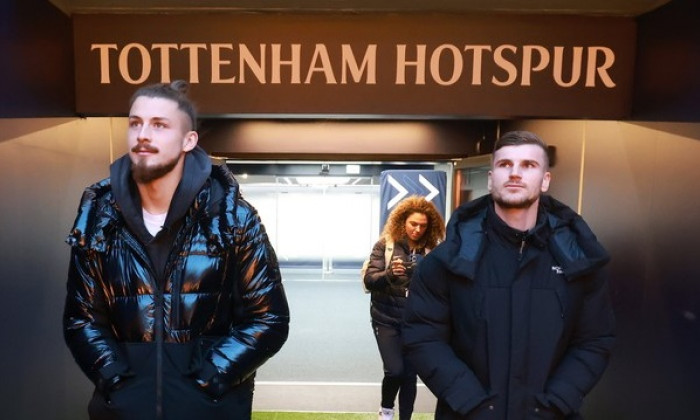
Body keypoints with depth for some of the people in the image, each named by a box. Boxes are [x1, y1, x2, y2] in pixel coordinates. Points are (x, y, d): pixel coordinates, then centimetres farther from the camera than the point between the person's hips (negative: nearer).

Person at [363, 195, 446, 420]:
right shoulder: (385, 244, -6)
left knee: (410, 374, 7)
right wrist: (390, 273, -28)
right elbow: (369, 280, -11)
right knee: (395, 370, -8)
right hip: (387, 319, -2)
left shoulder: (430, 250, -1)